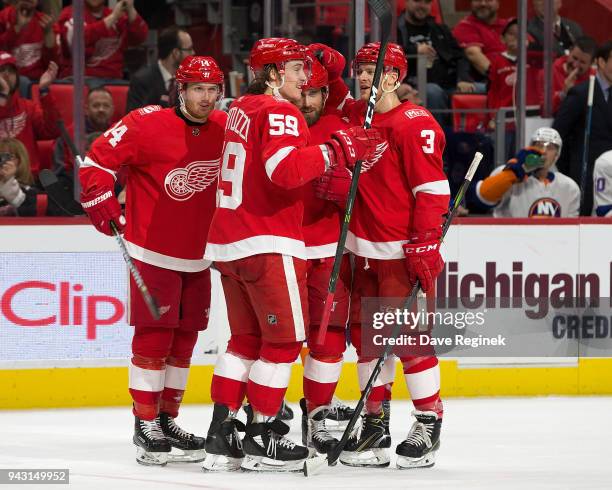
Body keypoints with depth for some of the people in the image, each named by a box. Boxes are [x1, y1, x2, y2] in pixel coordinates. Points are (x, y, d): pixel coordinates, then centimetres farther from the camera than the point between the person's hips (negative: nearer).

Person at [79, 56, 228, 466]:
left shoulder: (226, 129, 1)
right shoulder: (147, 125, -14)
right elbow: (97, 160, -13)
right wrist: (103, 205, -20)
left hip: (198, 255, 6)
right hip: (153, 251, -6)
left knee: (185, 339, 10)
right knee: (154, 336, -7)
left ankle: (167, 420, 20)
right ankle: (145, 425, 0)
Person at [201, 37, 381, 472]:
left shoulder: (243, 109, 17)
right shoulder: (278, 113, -12)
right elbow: (285, 170, -28)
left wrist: (323, 177, 12)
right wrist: (337, 151, -22)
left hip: (229, 242, 9)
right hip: (268, 245, -9)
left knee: (246, 338, 14)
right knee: (285, 339, -2)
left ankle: (222, 435, 12)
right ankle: (261, 439, -1)